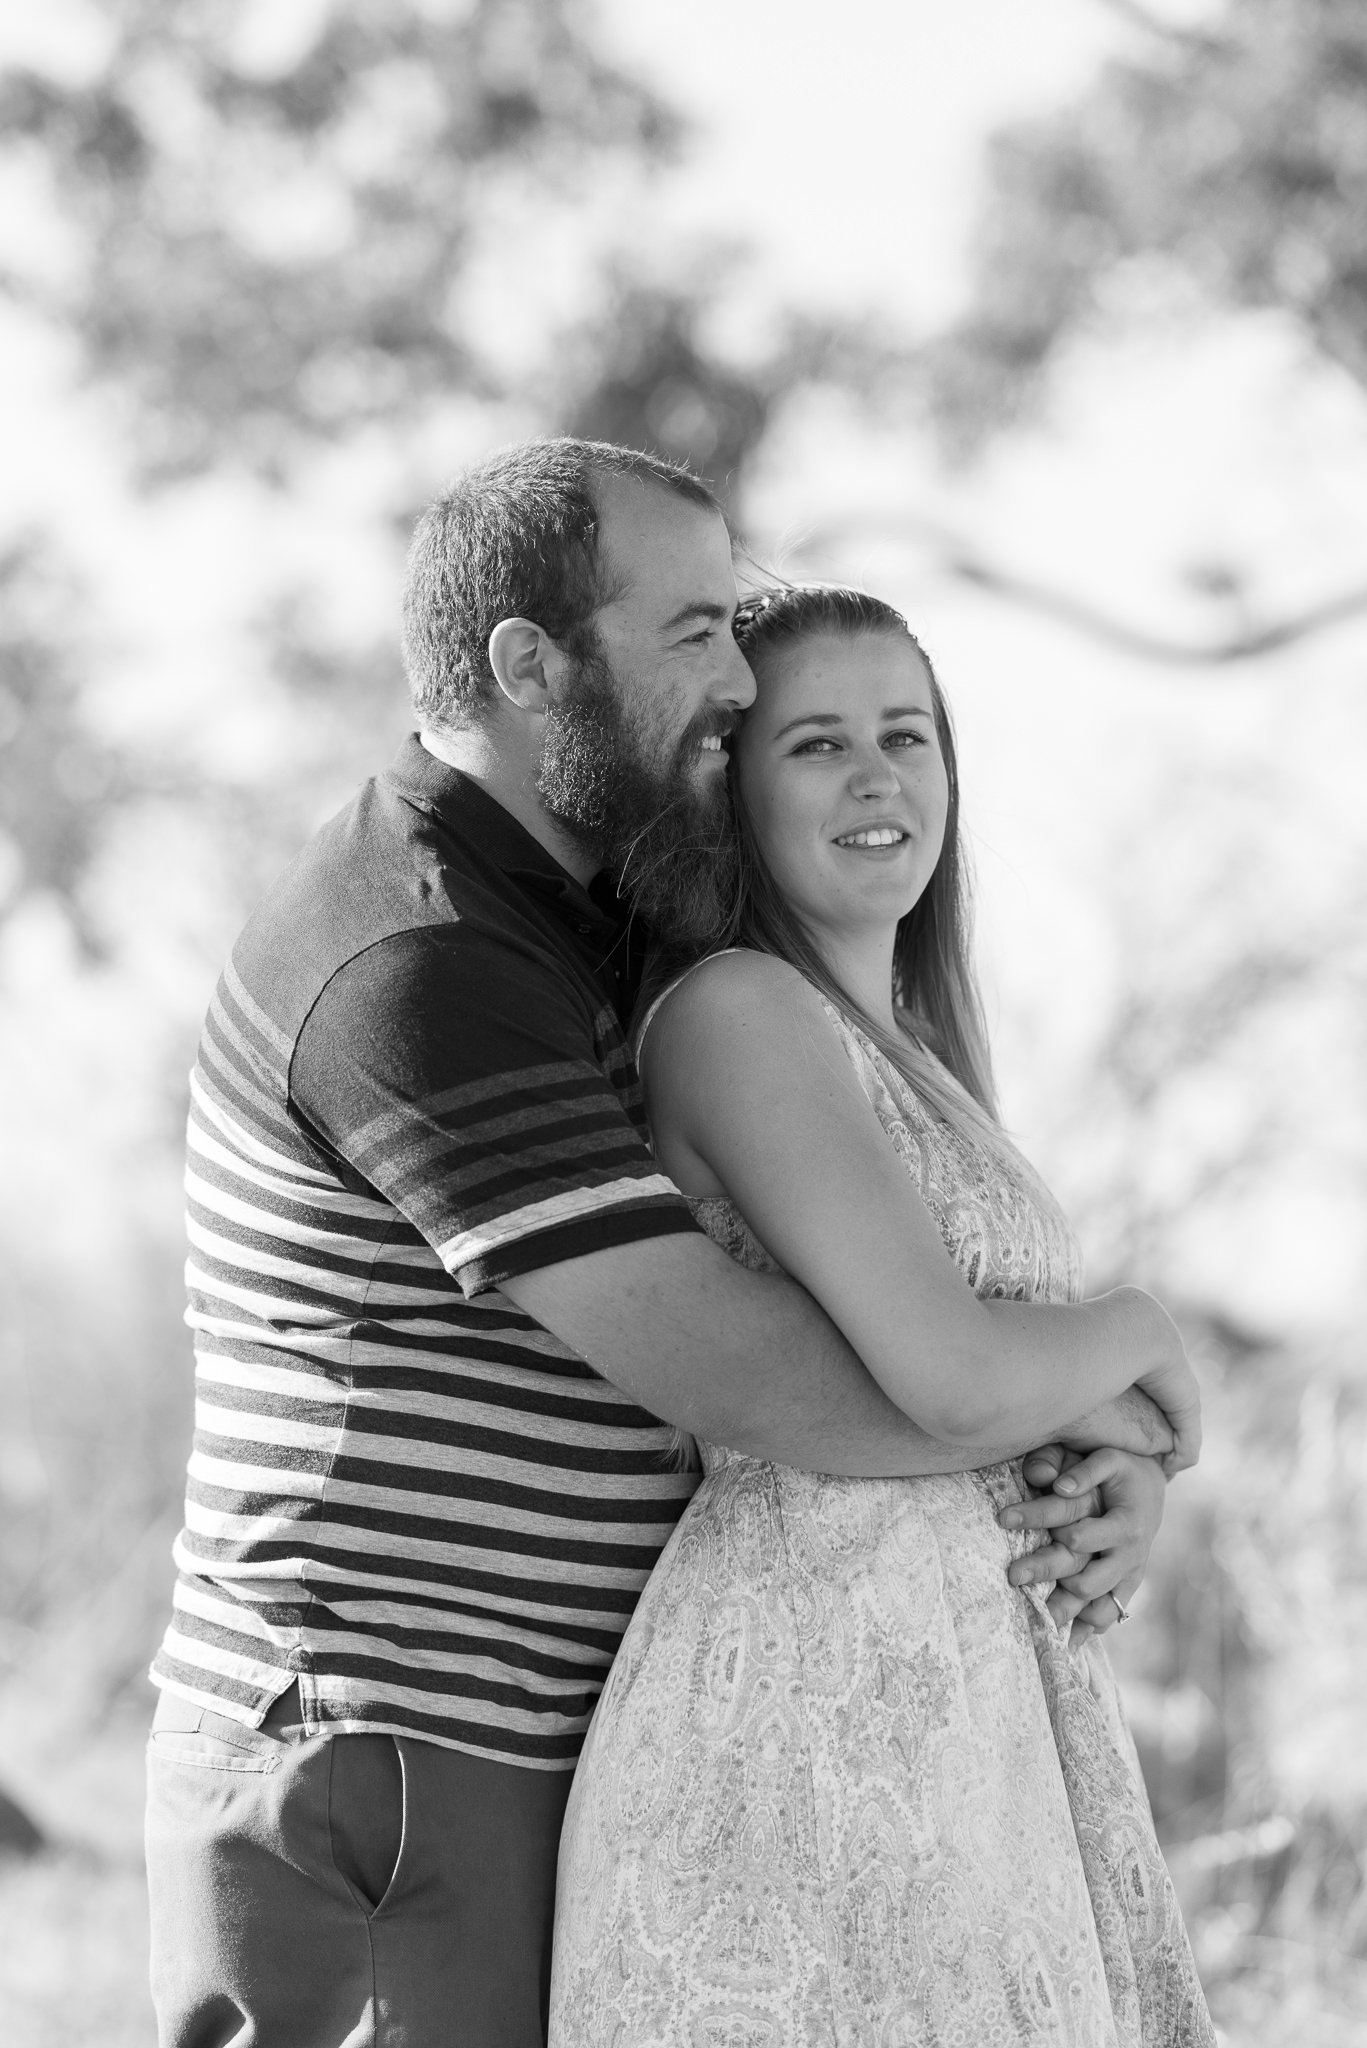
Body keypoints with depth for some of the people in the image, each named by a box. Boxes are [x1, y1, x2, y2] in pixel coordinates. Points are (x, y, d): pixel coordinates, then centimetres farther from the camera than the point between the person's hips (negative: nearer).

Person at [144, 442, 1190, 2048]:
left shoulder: (549, 936, 15)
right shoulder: (421, 969, -19)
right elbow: (751, 1386, -24)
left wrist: (1103, 1466, 2)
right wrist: (1106, 1358, -8)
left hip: (503, 1779, 10)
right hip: (376, 1797, -10)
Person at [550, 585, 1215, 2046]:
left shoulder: (912, 1053, 19)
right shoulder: (736, 1011, -9)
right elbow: (949, 1375, -20)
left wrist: (1121, 1496, -1)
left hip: (973, 1695, 9)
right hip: (812, 1699, -9)